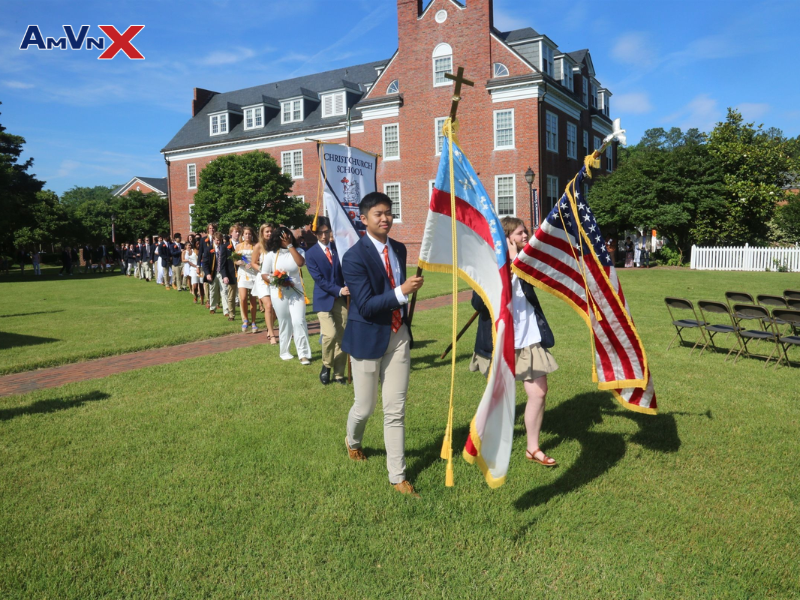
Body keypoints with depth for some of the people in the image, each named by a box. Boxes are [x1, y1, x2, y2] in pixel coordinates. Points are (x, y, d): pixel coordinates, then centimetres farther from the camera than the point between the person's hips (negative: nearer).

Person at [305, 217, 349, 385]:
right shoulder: (311, 253, -2)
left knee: (341, 337, 4)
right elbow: (319, 279, -9)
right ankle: (326, 366, 9)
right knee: (330, 334, -18)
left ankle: (339, 373, 17)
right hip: (324, 300, -3)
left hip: (342, 299, 3)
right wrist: (339, 290, -17)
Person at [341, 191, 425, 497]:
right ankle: (352, 442, 46)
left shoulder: (399, 249, 6)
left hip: (399, 336, 5)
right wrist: (402, 292, -30)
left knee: (396, 410, 6)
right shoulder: (355, 257, -16)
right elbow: (366, 306, -21)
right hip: (368, 338, -5)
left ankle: (397, 475, 17)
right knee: (365, 406, 11)